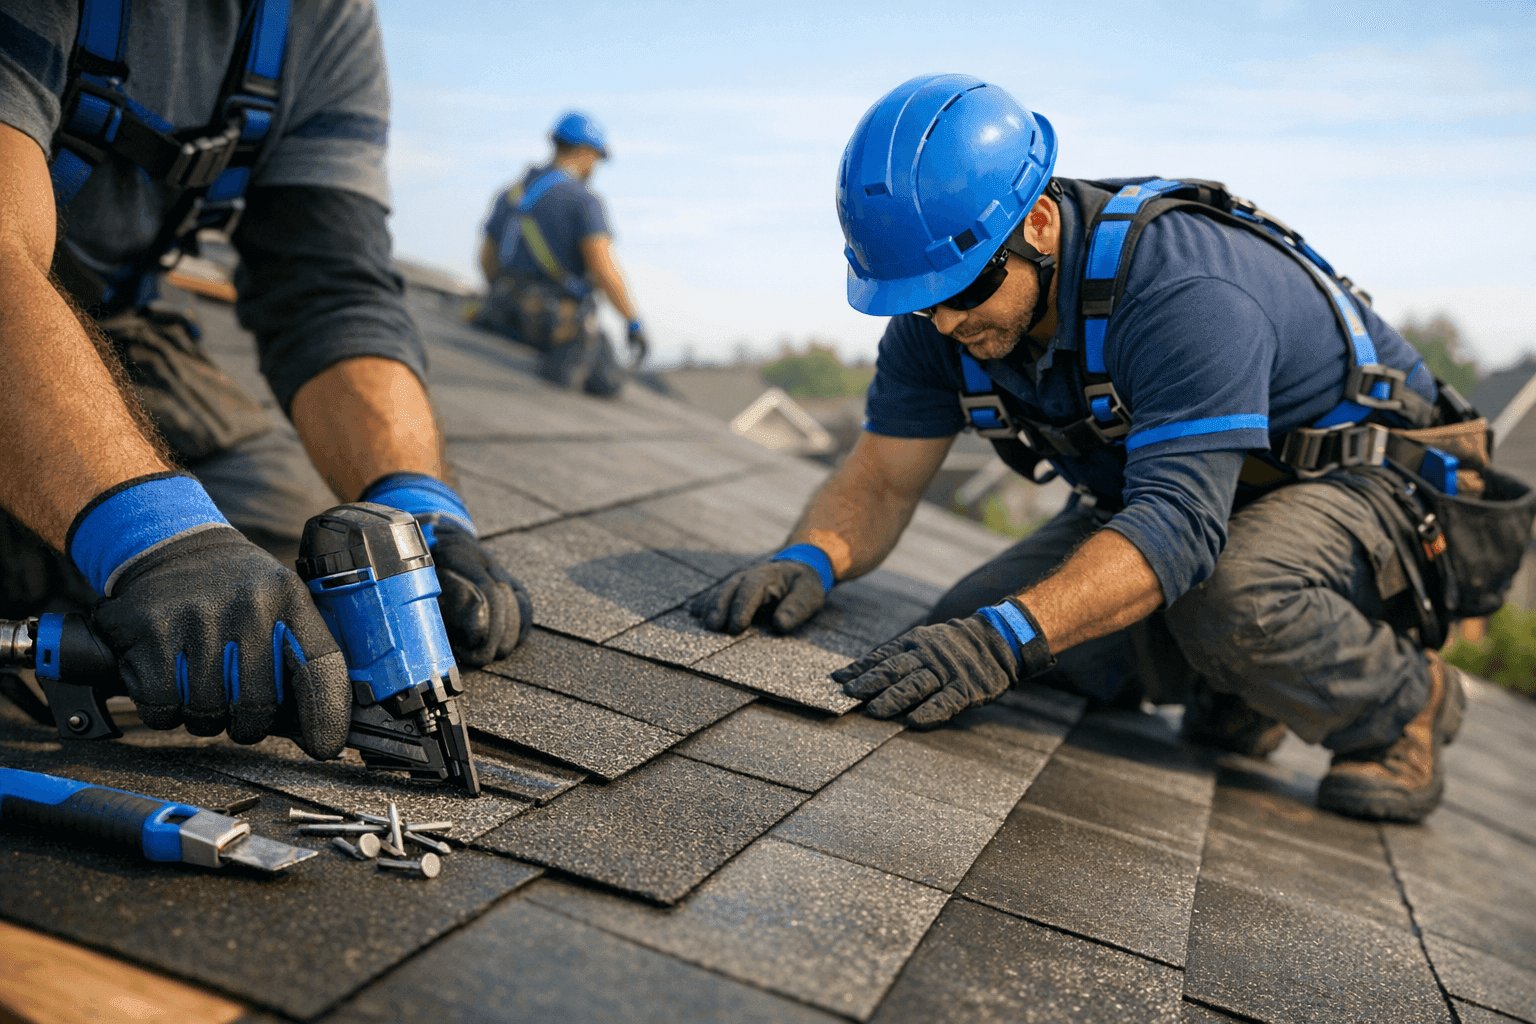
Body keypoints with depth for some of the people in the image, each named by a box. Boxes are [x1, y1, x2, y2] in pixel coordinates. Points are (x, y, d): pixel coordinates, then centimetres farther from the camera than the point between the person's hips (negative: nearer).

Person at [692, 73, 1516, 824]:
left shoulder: (1186, 291, -36)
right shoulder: (942, 308, -14)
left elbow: (1178, 523, -43)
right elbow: (883, 474, -12)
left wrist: (1009, 635, -55)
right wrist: (810, 560, -34)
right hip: (1161, 482, 7)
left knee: (1230, 601, -40)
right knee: (957, 648, -9)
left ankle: (1401, 702, -4)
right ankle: (1238, 686, 12)